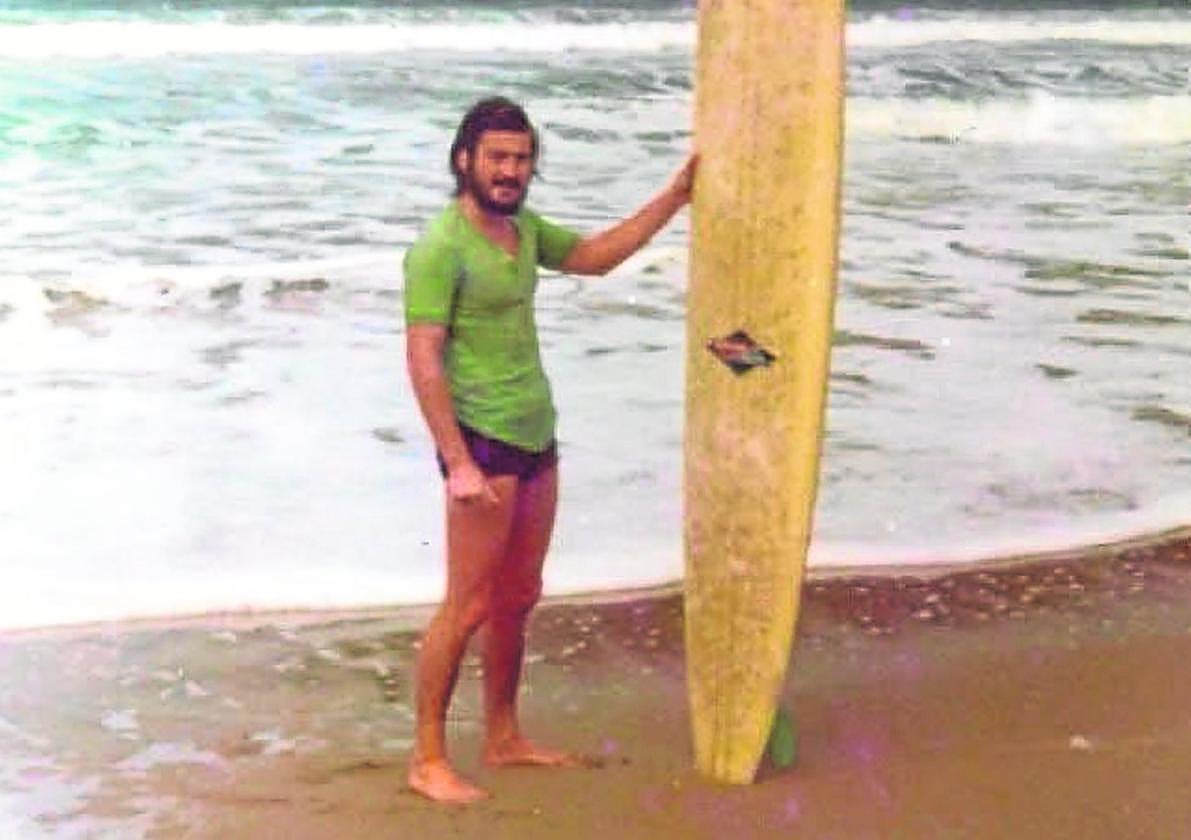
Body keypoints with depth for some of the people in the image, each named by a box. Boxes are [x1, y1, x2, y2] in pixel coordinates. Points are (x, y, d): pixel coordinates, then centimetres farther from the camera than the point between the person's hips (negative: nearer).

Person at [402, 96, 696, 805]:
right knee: (468, 608, -5)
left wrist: (674, 198, 18)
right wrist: (458, 464, -23)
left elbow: (595, 256, 25)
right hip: (485, 444, -8)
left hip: (537, 439, 9)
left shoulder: (522, 228, 10)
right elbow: (424, 360, -19)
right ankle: (428, 759, 5)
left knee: (519, 598, 16)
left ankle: (504, 738, 28)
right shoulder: (441, 248, -16)